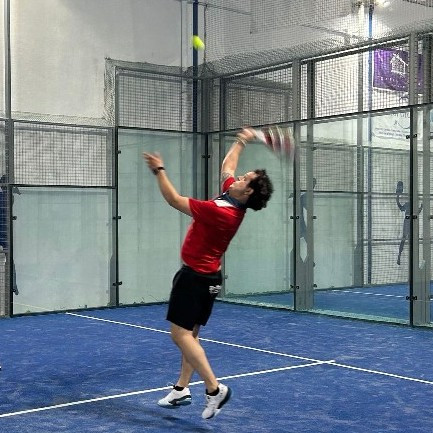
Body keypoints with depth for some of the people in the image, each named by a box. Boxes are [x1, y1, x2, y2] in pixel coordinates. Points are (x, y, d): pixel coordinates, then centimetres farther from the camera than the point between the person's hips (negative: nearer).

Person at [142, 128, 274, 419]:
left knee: (181, 334, -10)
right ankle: (182, 389, 21)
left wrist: (159, 171, -16)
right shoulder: (233, 200, -1)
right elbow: (227, 166, 19)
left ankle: (215, 389, -12)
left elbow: (175, 200, -23)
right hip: (207, 277, 10)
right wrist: (241, 142, 28)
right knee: (190, 334, 14)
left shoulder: (220, 212, -26)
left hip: (195, 277, -10)